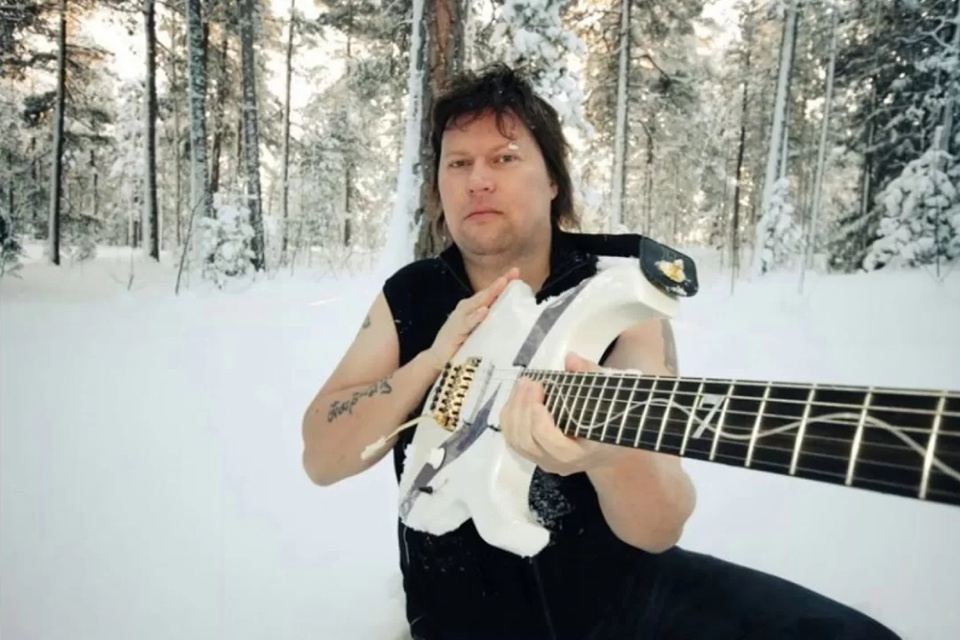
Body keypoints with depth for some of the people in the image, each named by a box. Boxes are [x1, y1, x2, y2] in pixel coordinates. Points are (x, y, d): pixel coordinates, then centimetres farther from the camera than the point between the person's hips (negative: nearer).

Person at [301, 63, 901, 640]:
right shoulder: (408, 297, -1)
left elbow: (659, 527, -16)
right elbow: (321, 458, -5)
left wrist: (608, 455, -39)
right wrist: (436, 357, -18)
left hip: (618, 584, 0)